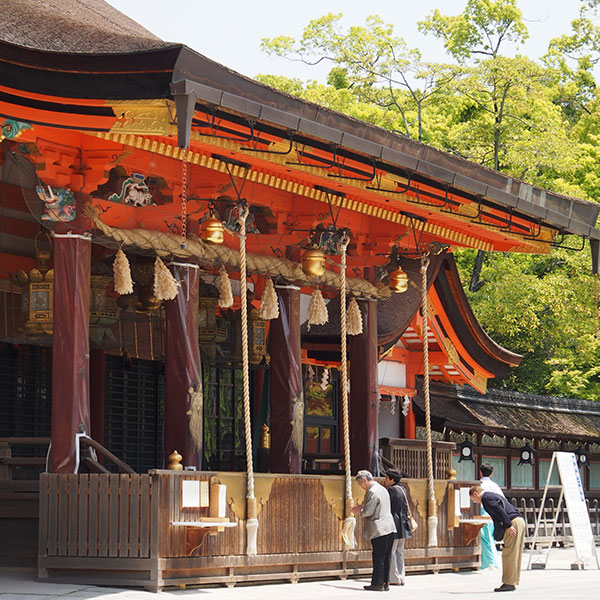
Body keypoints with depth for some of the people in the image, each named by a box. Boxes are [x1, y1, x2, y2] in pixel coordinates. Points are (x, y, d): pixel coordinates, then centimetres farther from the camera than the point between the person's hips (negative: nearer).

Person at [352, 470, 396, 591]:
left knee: (378, 558, -4)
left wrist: (360, 511, 4)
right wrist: (361, 507, 16)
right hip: (390, 528, 9)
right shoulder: (382, 489, 18)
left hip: (379, 530, -9)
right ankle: (385, 583, 13)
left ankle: (378, 584, -1)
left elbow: (369, 511, -16)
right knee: (386, 558, 11)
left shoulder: (372, 492, -13)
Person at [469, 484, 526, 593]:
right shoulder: (494, 495, 26)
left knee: (509, 555, -6)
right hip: (520, 520, 10)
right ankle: (513, 582, 15)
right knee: (515, 555, 11)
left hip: (513, 523, -10)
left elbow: (500, 511, -16)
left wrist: (508, 526, -18)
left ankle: (509, 583, -4)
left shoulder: (486, 498, -4)